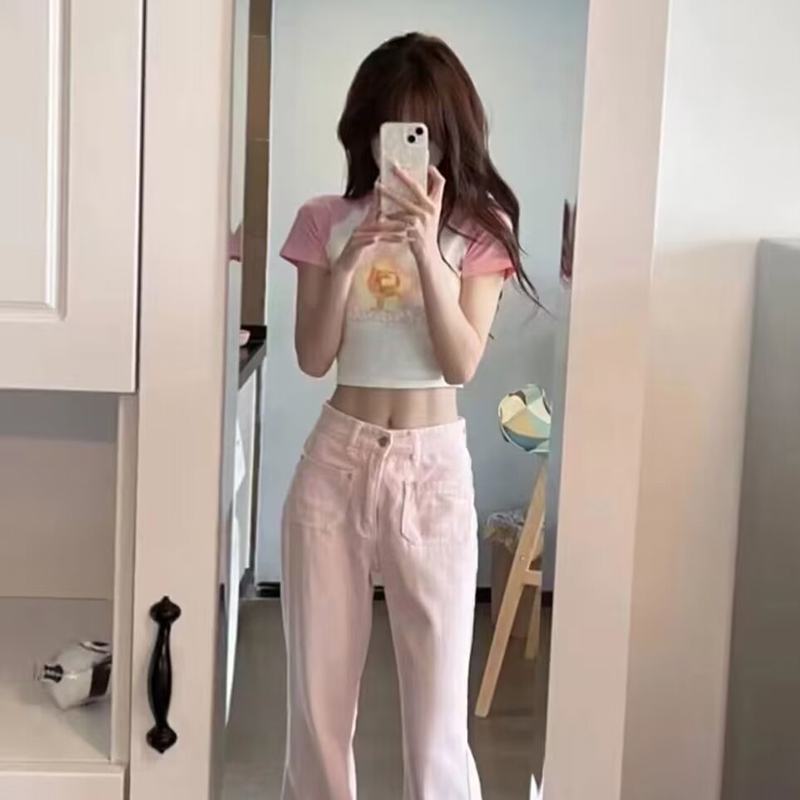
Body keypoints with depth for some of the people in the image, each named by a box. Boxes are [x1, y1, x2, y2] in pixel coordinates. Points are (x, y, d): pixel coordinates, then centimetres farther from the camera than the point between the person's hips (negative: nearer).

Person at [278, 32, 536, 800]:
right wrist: (351, 258, -17)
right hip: (336, 459, 2)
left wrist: (427, 251, -21)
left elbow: (462, 363, -11)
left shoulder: (478, 228, -1)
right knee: (318, 686, 11)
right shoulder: (326, 221, 2)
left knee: (436, 699, 2)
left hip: (433, 467, -1)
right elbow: (312, 357, -4)